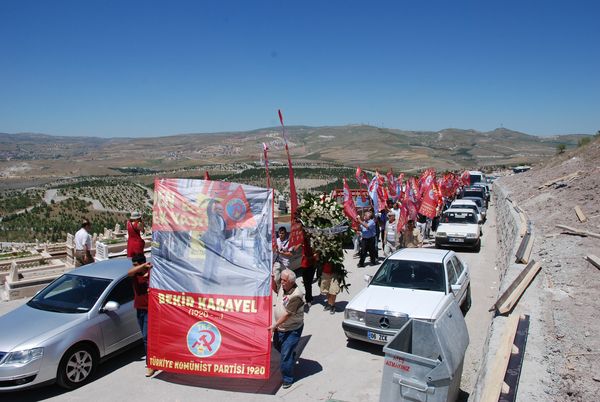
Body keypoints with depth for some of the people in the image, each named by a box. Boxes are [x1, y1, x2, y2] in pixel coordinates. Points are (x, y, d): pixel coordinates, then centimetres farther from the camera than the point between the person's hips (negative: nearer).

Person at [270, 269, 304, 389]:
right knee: (277, 345, 27)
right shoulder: (283, 287, -6)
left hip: (292, 329, -9)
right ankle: (292, 357, 54)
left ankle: (288, 379, 14)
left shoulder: (296, 295, -30)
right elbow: (276, 290, 21)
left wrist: (275, 325, -22)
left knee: (286, 353, -5)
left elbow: (287, 314, -26)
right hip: (280, 326, 9)